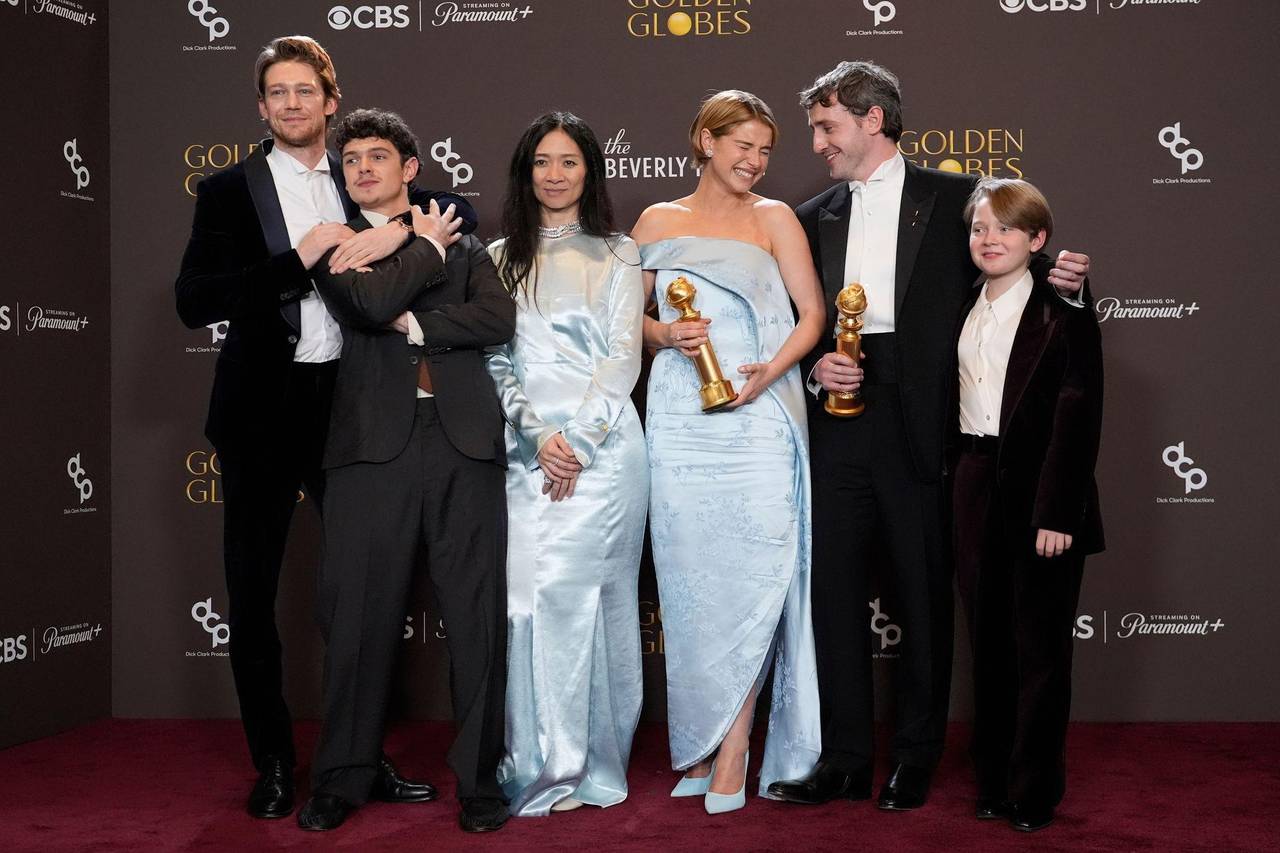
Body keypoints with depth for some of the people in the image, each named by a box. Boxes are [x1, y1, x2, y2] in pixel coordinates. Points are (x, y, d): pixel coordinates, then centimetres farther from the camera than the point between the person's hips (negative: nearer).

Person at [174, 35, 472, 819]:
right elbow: (194, 300, -10)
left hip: (348, 403, 2)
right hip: (264, 410, -2)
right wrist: (297, 260, -18)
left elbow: (460, 209, 3)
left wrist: (398, 231, -16)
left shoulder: (360, 184, 8)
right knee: (254, 593, 6)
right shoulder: (229, 190, 0)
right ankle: (274, 762, 21)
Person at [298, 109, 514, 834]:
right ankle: (344, 779, 14)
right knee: (361, 616, 0)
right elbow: (370, 302, -7)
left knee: (478, 616, 1)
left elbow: (500, 319, 1)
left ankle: (481, 775, 11)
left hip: (464, 440, 1)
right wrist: (426, 247, 5)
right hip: (375, 444, -1)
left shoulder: (465, 248, 20)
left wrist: (413, 324, -5)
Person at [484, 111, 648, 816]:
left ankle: (587, 763, -2)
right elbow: (494, 360, 9)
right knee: (525, 594, -5)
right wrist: (537, 435, -6)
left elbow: (624, 356, 2)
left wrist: (579, 439, -9)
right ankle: (543, 764, 4)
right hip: (526, 447, 3)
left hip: (603, 444, -2)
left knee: (571, 589, -11)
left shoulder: (617, 255, 9)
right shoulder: (501, 257, 15)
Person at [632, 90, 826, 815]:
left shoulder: (773, 218, 8)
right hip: (682, 421, 2)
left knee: (753, 575, -7)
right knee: (691, 580, 3)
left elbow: (813, 313, 3)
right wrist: (667, 335, -6)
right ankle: (700, 743, 14)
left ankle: (732, 751, 1)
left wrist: (770, 371, -13)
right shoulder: (658, 223, 12)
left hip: (759, 418, -1)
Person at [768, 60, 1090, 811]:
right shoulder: (814, 219, 15)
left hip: (919, 425, -4)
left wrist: (1062, 280, -13)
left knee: (923, 595, 4)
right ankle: (846, 759, 14)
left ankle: (916, 759, 17)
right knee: (835, 590, 4)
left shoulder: (954, 198, 3)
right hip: (839, 423, 4)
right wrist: (815, 368, -3)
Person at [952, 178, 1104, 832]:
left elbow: (1078, 416, -13)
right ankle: (994, 783, 23)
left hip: (1038, 493, -6)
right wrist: (956, 489, 5)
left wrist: (1057, 513, -19)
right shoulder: (965, 307, 11)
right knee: (988, 642, 12)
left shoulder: (1063, 312, -8)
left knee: (1039, 647, 3)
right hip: (975, 488, 6)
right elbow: (950, 405, 12)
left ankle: (1034, 792, 15)